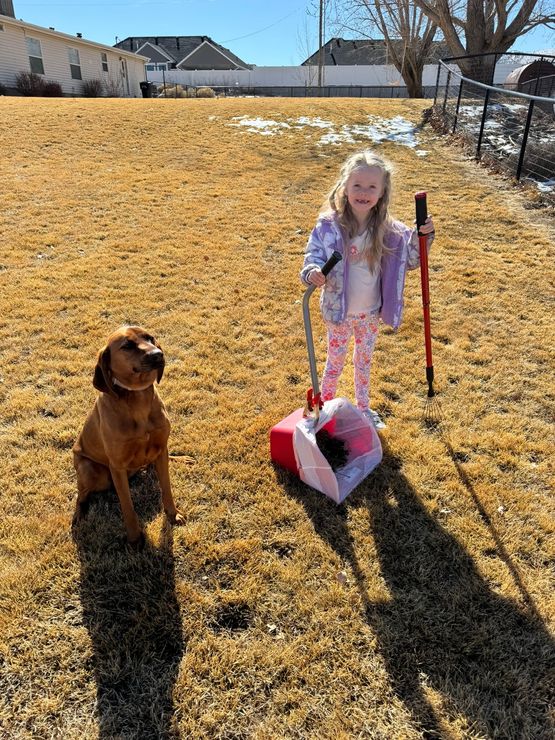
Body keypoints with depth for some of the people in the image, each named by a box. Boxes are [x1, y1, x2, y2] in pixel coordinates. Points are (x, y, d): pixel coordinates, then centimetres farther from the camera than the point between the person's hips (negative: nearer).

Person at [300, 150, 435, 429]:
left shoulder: (389, 230, -9)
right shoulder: (329, 225, -18)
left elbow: (410, 260, 2)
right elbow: (313, 254, -14)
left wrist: (423, 236, -16)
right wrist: (312, 272, -36)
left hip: (371, 312, 3)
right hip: (339, 311, -3)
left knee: (364, 361, 23)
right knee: (335, 362, 14)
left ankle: (363, 407, 45)